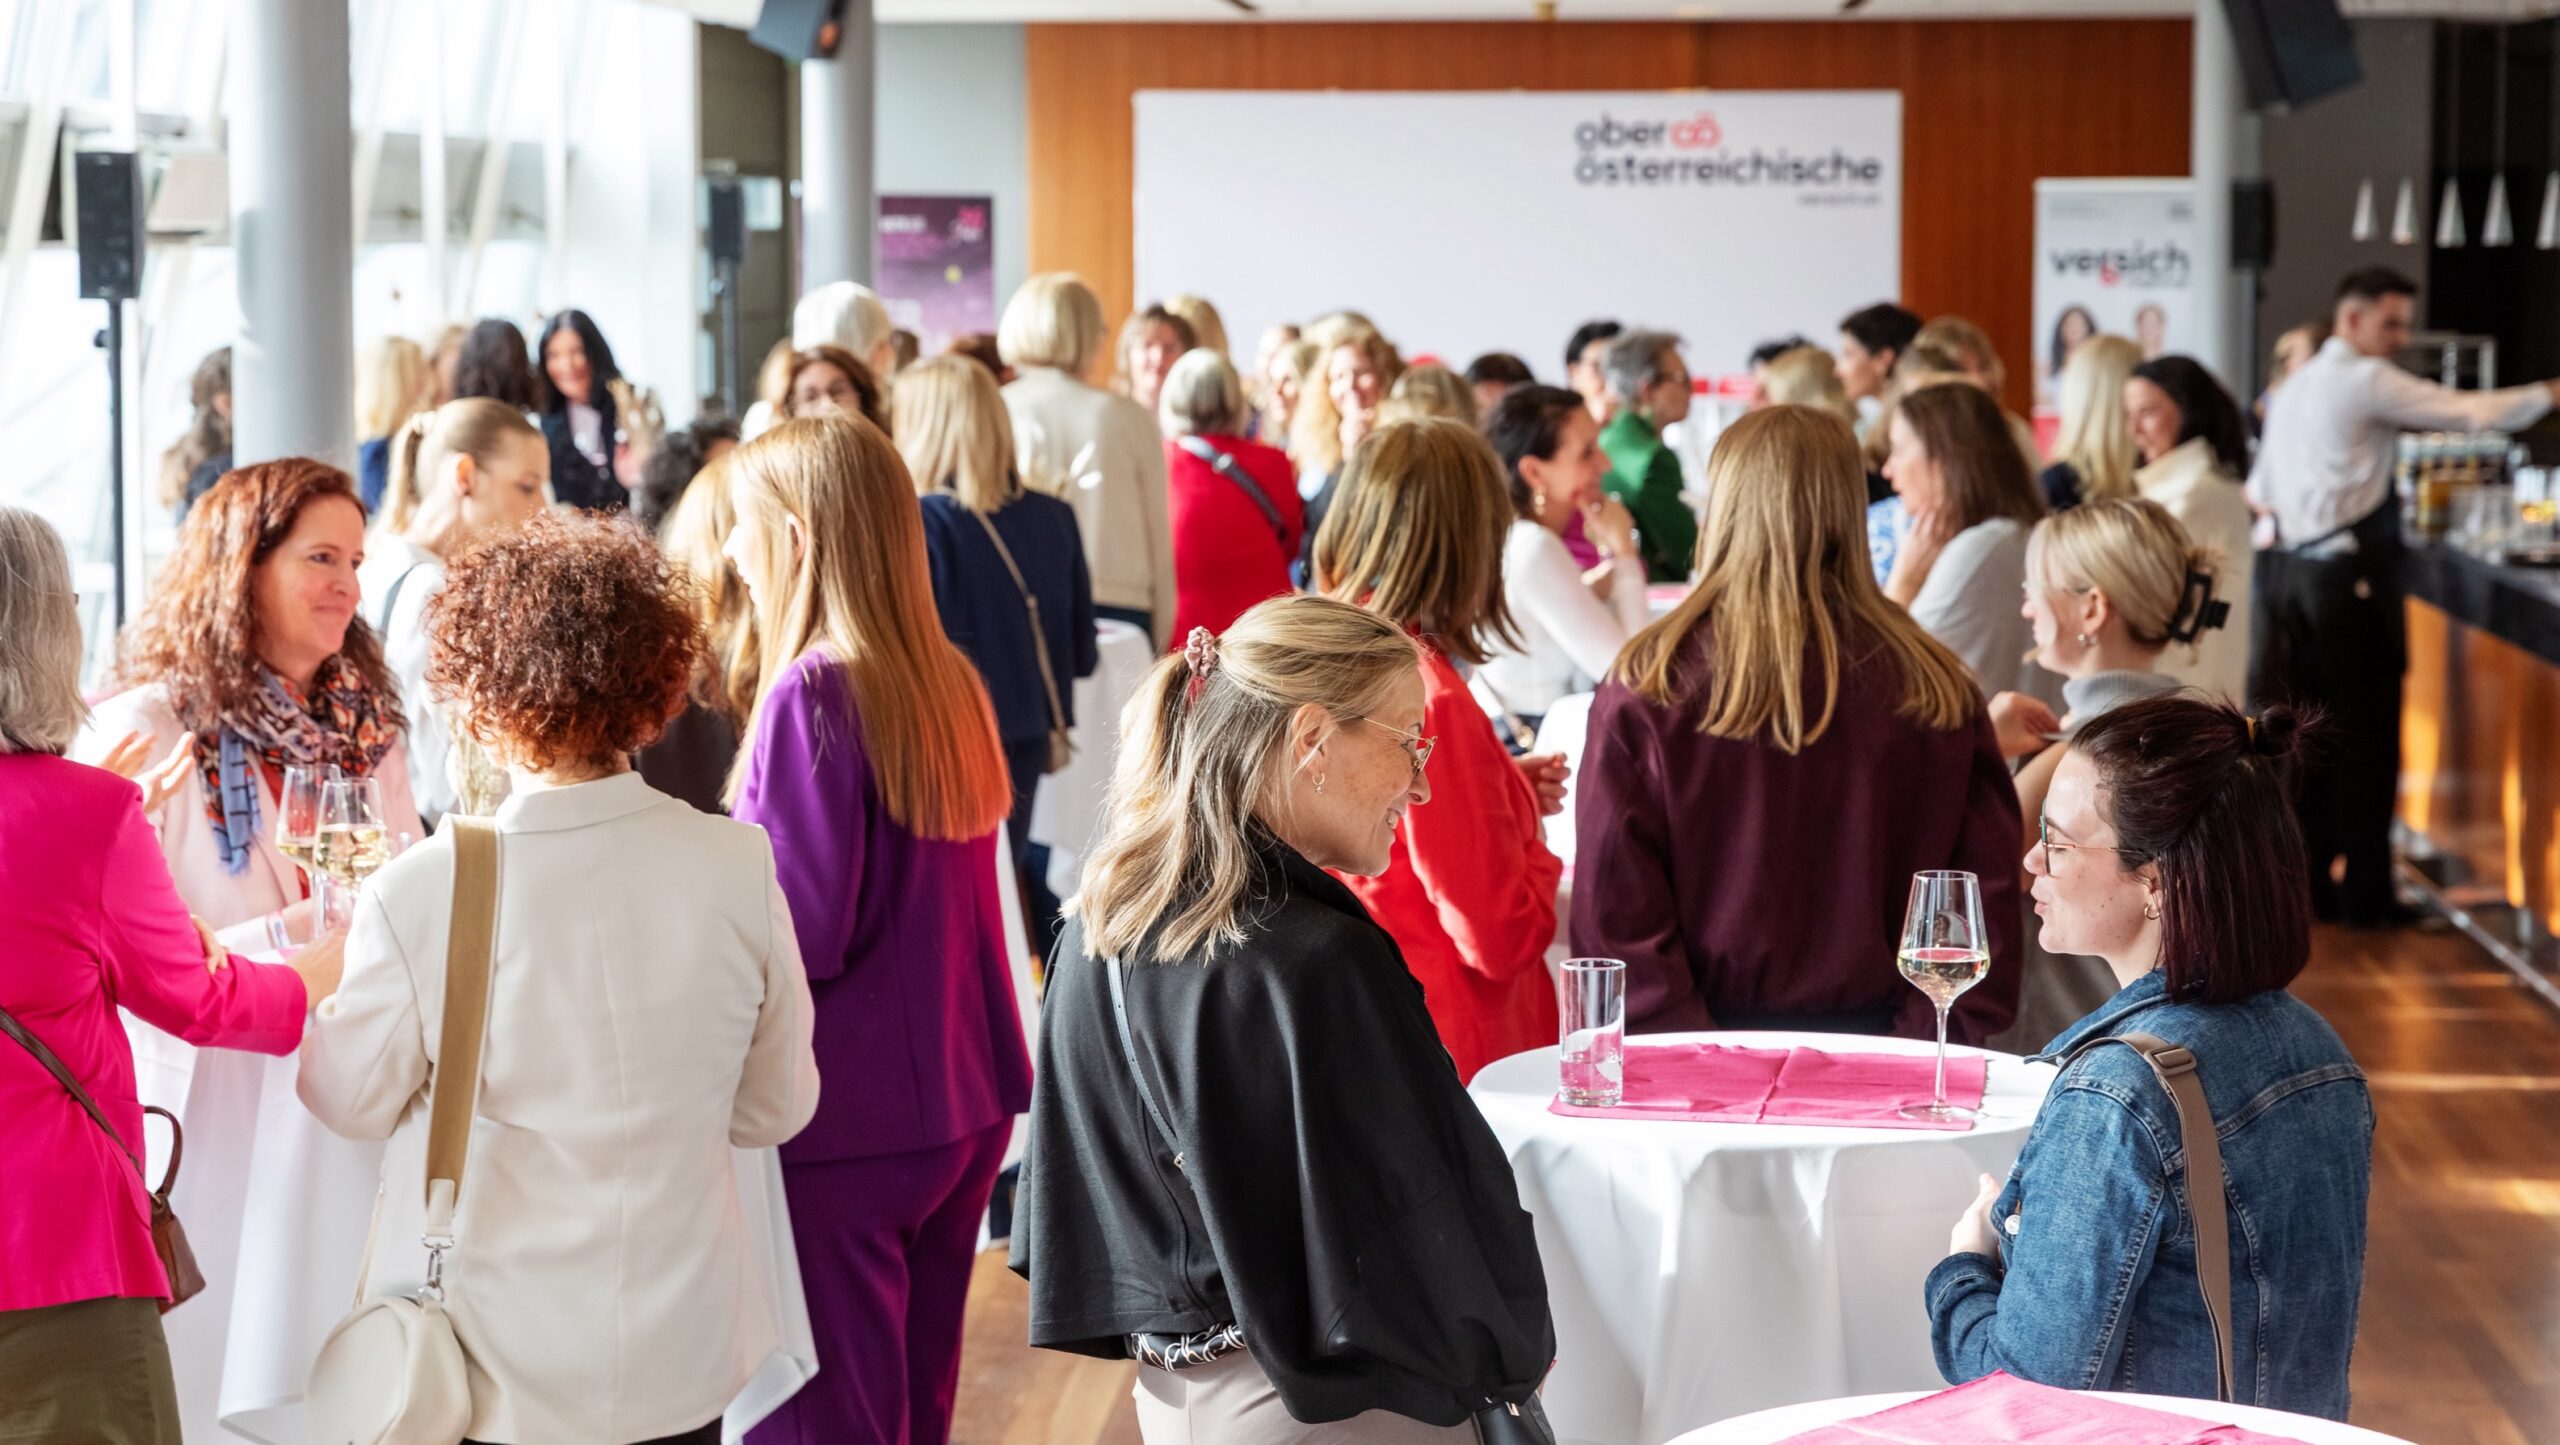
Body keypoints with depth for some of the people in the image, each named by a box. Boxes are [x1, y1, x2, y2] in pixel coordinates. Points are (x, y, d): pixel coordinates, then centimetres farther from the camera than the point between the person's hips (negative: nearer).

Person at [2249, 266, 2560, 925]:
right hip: (2352, 575, -8)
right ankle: (2367, 895, 0)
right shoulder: (2369, 382, -10)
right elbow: (2469, 412, -15)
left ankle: (2308, 882, 15)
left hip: (2295, 569, 8)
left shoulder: (2295, 387, 16)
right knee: (2367, 737, -2)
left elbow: (2261, 491, 17)